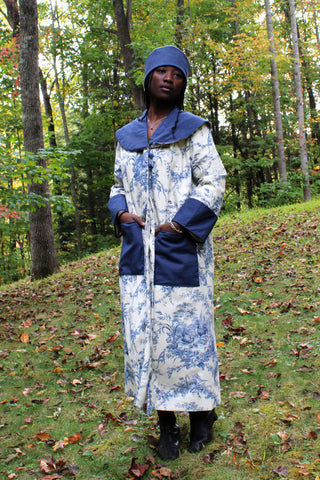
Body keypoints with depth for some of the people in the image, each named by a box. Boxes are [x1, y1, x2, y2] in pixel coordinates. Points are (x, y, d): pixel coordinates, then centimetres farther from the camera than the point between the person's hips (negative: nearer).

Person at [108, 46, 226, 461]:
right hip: (139, 251, 4)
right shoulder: (128, 137, 15)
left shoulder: (193, 129, 2)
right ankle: (166, 424, 19)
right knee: (144, 332, 3)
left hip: (181, 249, -4)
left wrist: (177, 225, -14)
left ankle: (202, 411, 26)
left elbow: (213, 185, -4)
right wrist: (122, 213, -1)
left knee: (187, 328, 2)